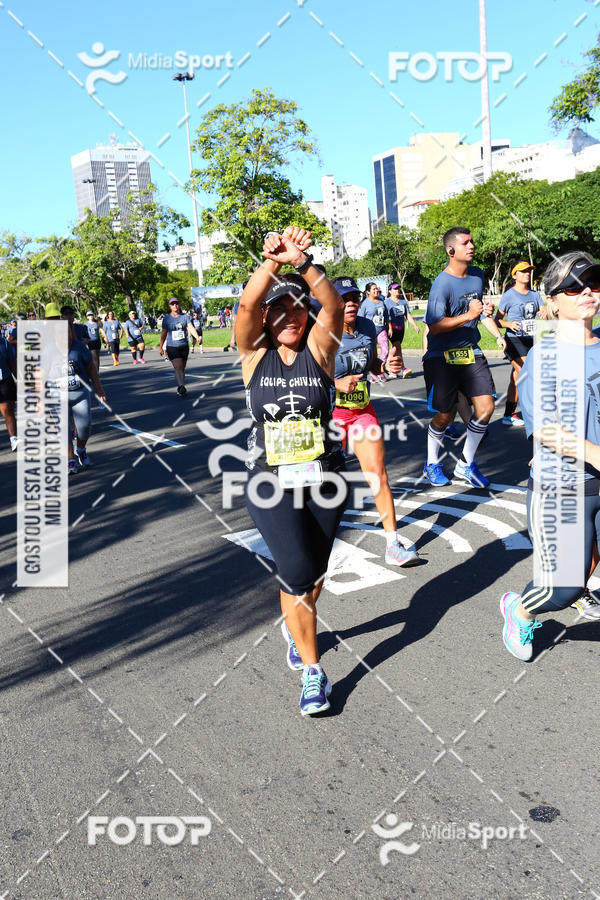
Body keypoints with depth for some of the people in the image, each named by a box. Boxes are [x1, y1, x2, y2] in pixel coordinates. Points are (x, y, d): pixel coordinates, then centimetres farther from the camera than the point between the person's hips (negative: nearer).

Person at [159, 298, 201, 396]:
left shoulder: (185, 316, 3)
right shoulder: (166, 318, 1)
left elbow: (191, 327, -9)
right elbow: (164, 333, 6)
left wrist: (197, 337, -26)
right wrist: (160, 347, 5)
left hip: (184, 346, 2)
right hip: (172, 347, -2)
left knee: (182, 368, 10)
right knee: (177, 367, -18)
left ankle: (180, 388, 23)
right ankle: (181, 387, -30)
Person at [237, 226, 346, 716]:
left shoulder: (319, 348, -3)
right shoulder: (255, 353, -2)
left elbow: (335, 306, -22)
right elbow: (247, 305, -21)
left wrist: (302, 262, -37)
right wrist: (271, 262, -36)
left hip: (325, 478, 2)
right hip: (271, 484, -1)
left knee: (313, 571, 15)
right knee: (297, 573, -10)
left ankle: (297, 627, 47)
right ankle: (313, 670, 7)